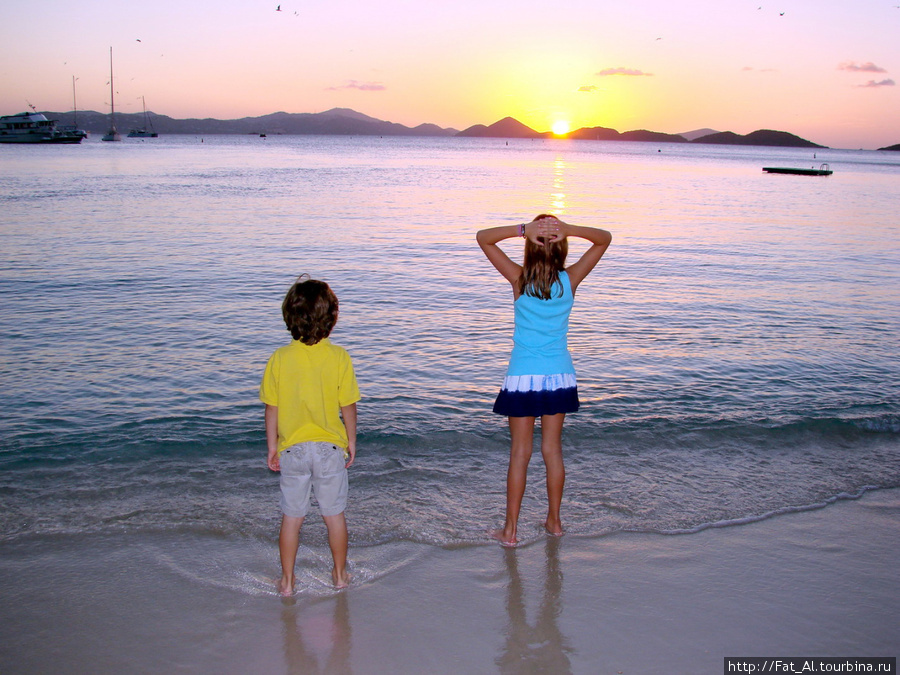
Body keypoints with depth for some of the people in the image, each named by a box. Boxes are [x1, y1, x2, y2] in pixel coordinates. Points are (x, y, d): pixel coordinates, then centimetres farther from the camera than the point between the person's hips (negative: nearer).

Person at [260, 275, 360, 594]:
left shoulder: (280, 357, -9)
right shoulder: (339, 356, -11)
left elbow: (272, 408, -3)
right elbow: (348, 406, -5)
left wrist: (272, 446, 9)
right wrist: (351, 441, 9)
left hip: (292, 448, 1)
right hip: (331, 447, 0)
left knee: (292, 517, 13)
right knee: (334, 514, 15)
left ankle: (287, 581, 23)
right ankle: (340, 575, 28)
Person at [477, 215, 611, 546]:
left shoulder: (519, 279, -11)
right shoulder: (570, 280, -6)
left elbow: (483, 237, -6)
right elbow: (605, 239, 4)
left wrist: (523, 229, -21)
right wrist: (568, 229, -15)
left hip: (523, 377, -2)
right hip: (559, 376, 2)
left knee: (519, 453, 5)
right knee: (553, 449, 14)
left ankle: (510, 529, 12)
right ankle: (554, 521, 26)